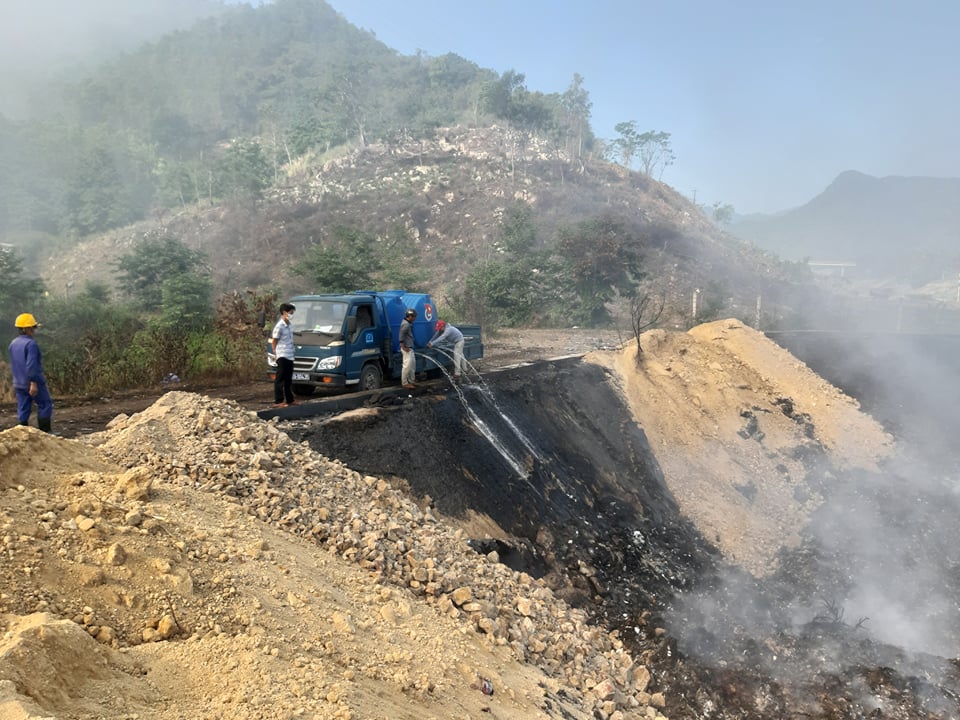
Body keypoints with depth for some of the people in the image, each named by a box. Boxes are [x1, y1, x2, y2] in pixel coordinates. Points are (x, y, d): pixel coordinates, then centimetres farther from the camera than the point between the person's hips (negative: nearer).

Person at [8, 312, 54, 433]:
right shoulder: (31, 344, -17)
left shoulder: (13, 344, 11)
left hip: (19, 384, 8)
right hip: (33, 382, -8)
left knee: (23, 409, 10)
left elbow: (13, 365, 19)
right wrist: (33, 383, -23)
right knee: (45, 405, 3)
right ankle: (45, 431, 3)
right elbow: (31, 365, -23)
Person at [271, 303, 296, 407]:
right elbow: (273, 342, -8)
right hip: (282, 356, -8)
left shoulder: (289, 325, 12)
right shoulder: (279, 326, -13)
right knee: (280, 379, -5)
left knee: (288, 379, 15)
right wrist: (276, 353, -4)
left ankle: (290, 400, 23)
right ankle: (278, 401, -3)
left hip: (290, 356, 8)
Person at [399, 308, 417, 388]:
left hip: (410, 348, 11)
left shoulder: (409, 324, 12)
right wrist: (404, 347, -21)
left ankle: (411, 381, 25)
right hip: (407, 348, -11)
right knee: (407, 365, -9)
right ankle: (404, 383, -2)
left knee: (413, 364, 16)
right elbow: (401, 337, -23)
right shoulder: (405, 324, -19)